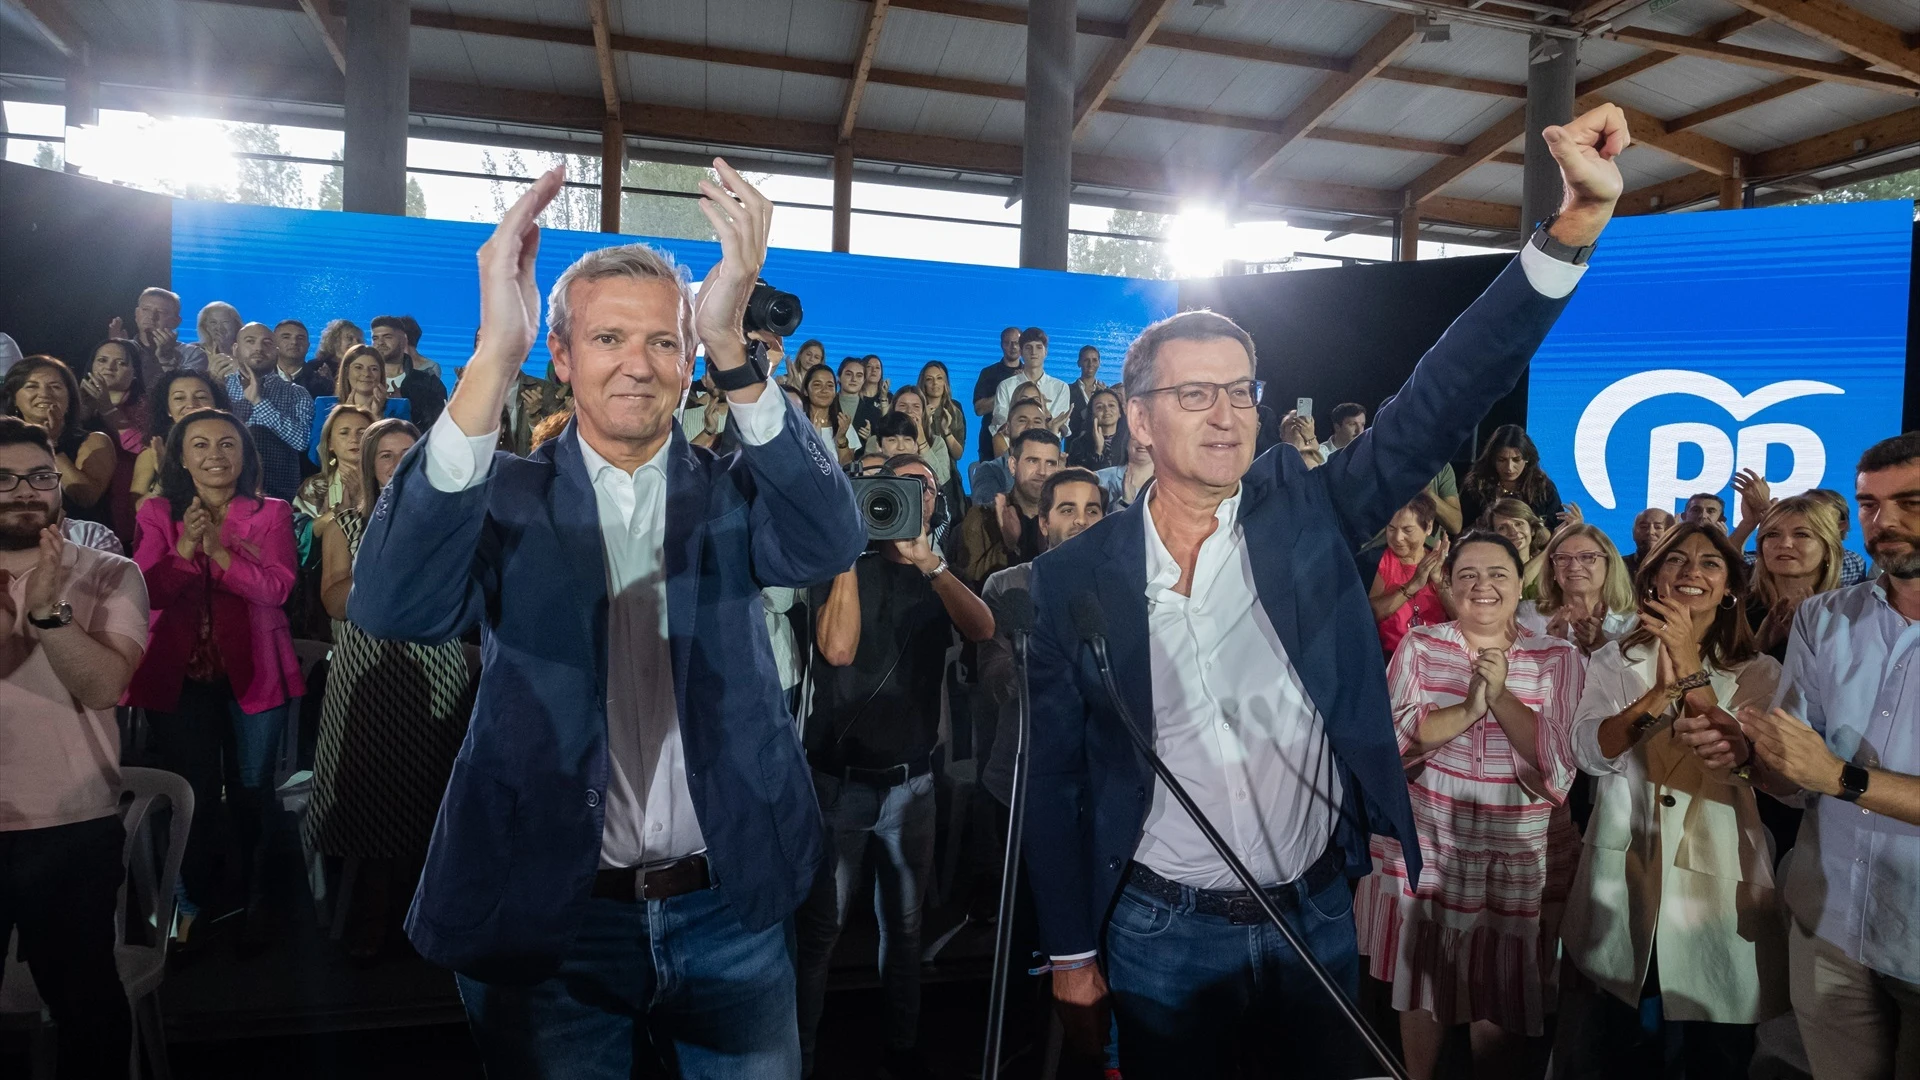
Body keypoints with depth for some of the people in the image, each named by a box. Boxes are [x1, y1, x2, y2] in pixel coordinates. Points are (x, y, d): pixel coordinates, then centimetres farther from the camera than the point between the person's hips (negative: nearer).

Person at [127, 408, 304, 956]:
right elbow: (145, 589, -6)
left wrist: (218, 550, -23)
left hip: (253, 671, -1)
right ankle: (194, 902, 25)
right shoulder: (158, 514, 5)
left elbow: (276, 587, -13)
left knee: (251, 791, 8)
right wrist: (184, 548, -22)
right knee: (193, 796, 7)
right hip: (180, 674, 1)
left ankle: (255, 900, 24)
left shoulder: (271, 514, 0)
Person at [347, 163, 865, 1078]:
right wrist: (495, 355, -32)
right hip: (549, 918, -1)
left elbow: (828, 544, -20)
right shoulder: (507, 498, -4)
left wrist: (732, 346, -33)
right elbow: (392, 605, -22)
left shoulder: (729, 493, 0)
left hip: (730, 909, 2)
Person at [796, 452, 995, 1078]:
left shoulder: (938, 577, 11)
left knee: (904, 925, 12)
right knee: (820, 927, -2)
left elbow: (982, 629, -11)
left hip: (911, 779, 3)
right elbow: (837, 648, -16)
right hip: (839, 778, -3)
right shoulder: (846, 570, 2)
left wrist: (928, 562, -22)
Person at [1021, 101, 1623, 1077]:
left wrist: (1579, 221, -26)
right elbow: (1057, 777, -3)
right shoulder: (1075, 578, -9)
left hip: (1319, 914, 2)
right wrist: (1072, 955, 0)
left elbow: (1445, 396, -15)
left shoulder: (1307, 510, -6)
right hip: (1163, 931, -1)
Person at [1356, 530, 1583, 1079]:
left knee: (1500, 1003, 11)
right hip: (1424, 849, 1)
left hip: (1518, 859, -1)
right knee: (1420, 990, 16)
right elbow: (1394, 736, -12)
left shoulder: (1557, 658, -2)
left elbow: (1559, 765, -12)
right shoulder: (1418, 645, -1)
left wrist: (1501, 693, -22)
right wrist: (1468, 709, -25)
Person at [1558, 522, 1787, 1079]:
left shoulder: (1758, 673, 0)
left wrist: (1691, 668, -21)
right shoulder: (1613, 660, 2)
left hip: (1718, 883, 0)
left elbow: (1753, 766, -16)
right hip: (1624, 881, 1)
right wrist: (1663, 690, -25)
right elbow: (1591, 754, -12)